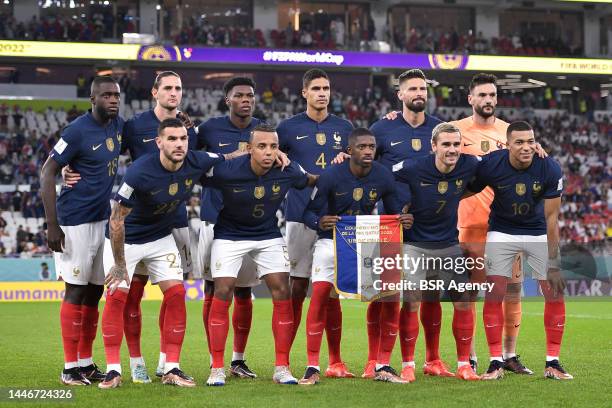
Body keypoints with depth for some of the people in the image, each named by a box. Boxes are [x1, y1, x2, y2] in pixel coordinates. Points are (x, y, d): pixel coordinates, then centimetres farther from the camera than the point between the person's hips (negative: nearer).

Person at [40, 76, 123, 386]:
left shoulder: (118, 125, 5)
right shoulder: (77, 131, -16)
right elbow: (47, 174, -16)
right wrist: (52, 225, -20)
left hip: (104, 219, 7)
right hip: (75, 221, -7)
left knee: (95, 292, 10)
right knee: (76, 291, -4)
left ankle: (86, 363, 19)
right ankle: (70, 368, 2)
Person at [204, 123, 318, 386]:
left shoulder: (287, 171, -17)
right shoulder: (226, 171, -27)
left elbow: (309, 180, 7)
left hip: (269, 236, 3)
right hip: (230, 235, -2)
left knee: (282, 293, -8)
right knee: (222, 294, -13)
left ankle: (282, 368, 0)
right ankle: (217, 368, -3)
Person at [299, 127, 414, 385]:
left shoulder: (384, 177, -7)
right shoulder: (330, 176, -16)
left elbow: (394, 211, 5)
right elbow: (310, 211, -10)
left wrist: (403, 220, -19)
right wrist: (319, 222, -33)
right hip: (331, 241, -3)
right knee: (321, 294, -20)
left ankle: (383, 367, 3)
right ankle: (312, 368, -12)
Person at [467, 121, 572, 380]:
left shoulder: (550, 169, -23)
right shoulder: (490, 165, -23)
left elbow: (551, 218, -17)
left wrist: (553, 264, -17)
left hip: (538, 233, 1)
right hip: (502, 231, 0)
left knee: (555, 295, -6)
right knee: (494, 295, -9)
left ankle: (552, 362, 4)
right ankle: (496, 362, 0)